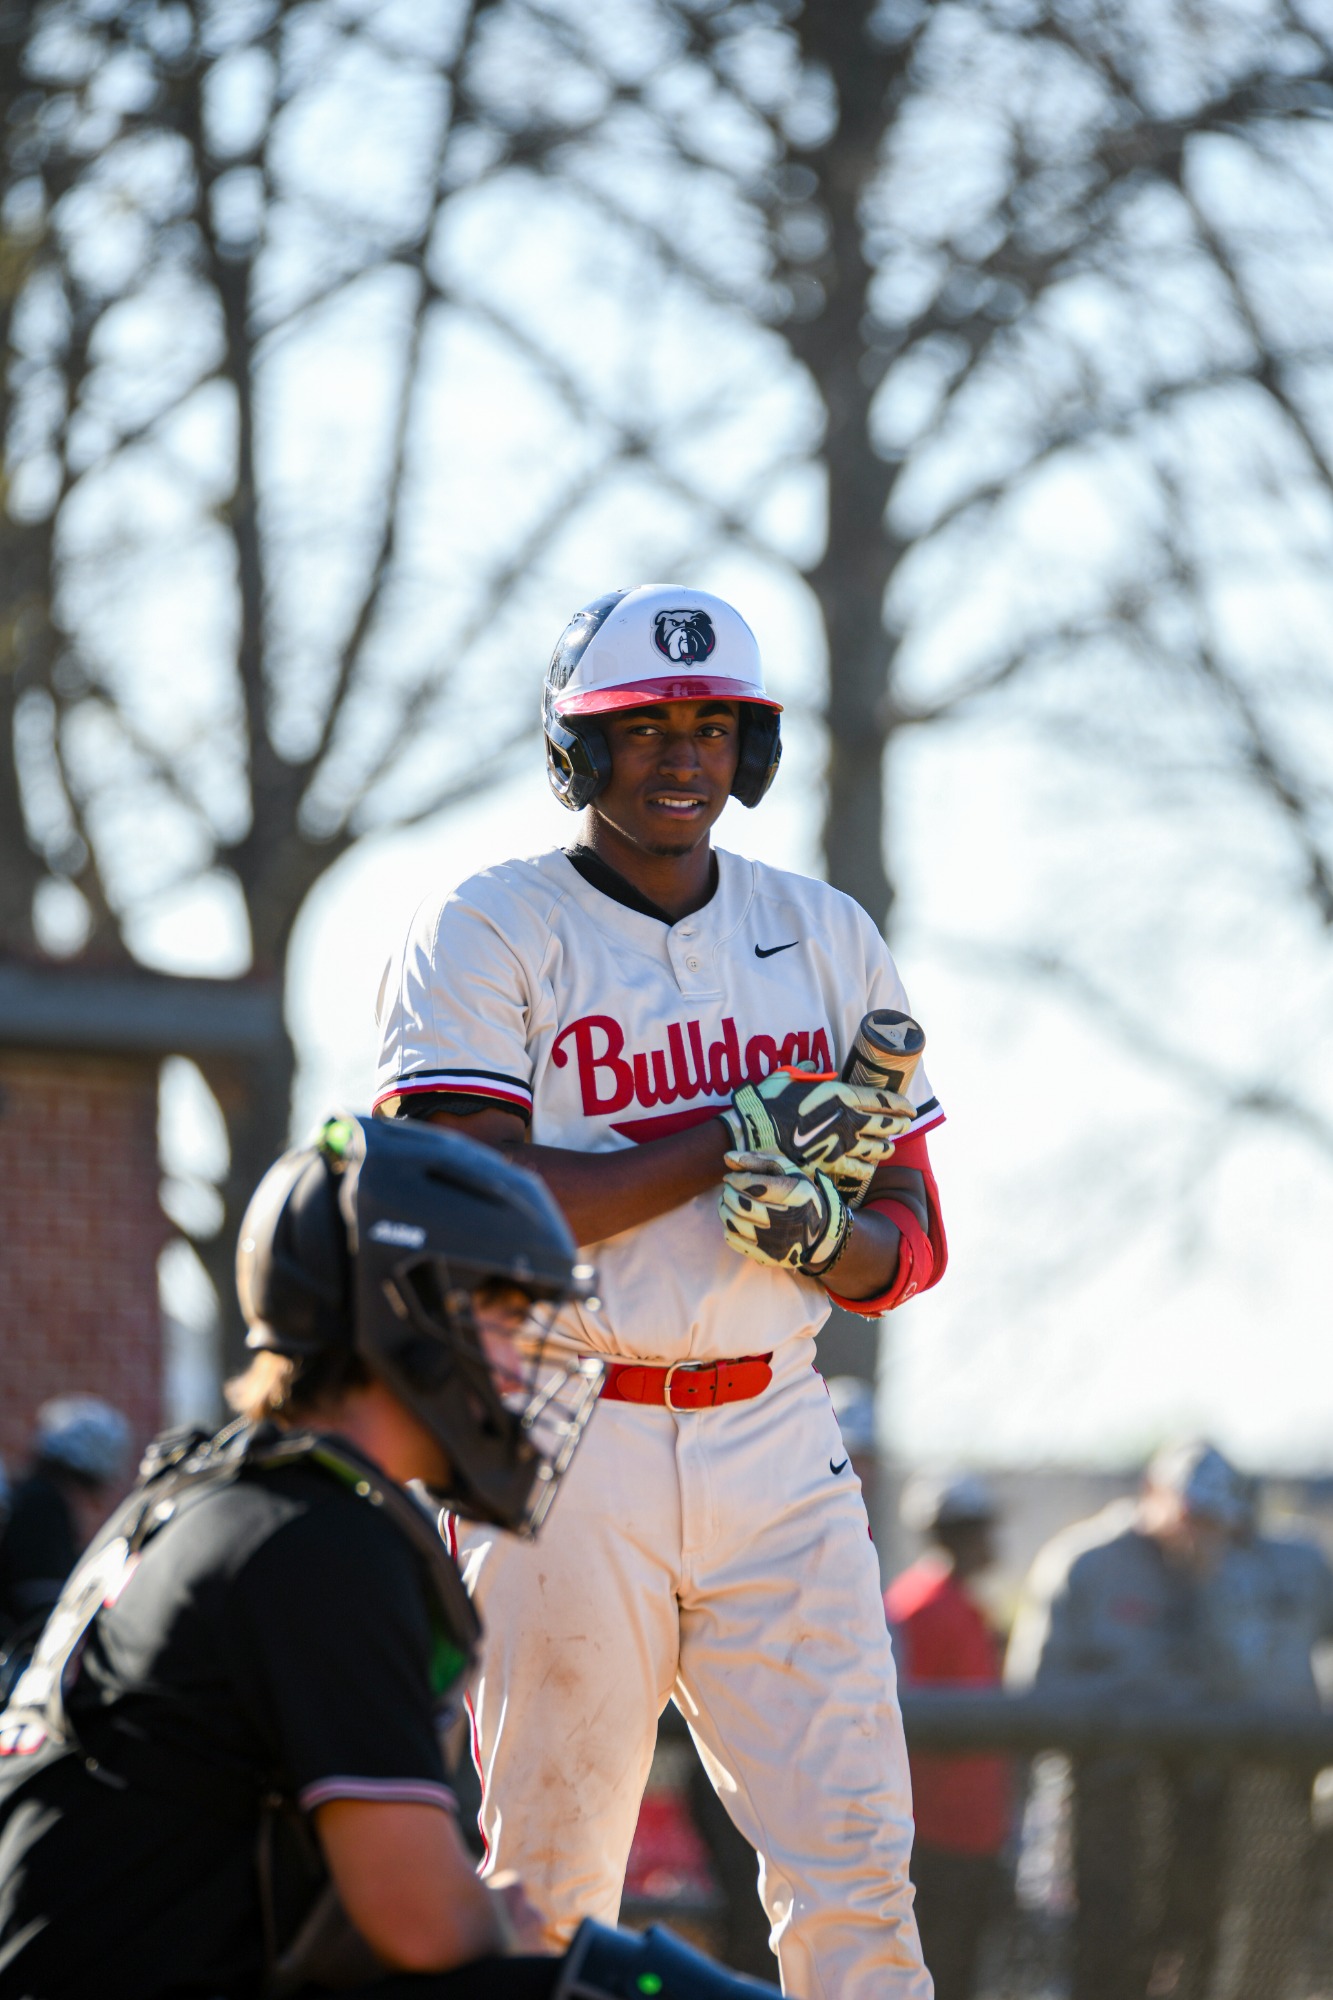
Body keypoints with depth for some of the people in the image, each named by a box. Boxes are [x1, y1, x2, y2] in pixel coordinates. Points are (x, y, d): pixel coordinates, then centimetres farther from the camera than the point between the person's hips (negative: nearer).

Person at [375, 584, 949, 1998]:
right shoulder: (485, 935, -1)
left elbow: (913, 1243, 12)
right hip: (562, 1453, -3)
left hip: (774, 1445, 3)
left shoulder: (828, 940, 13)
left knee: (854, 1877, -5)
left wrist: (823, 1230, -12)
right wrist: (732, 1145, -16)